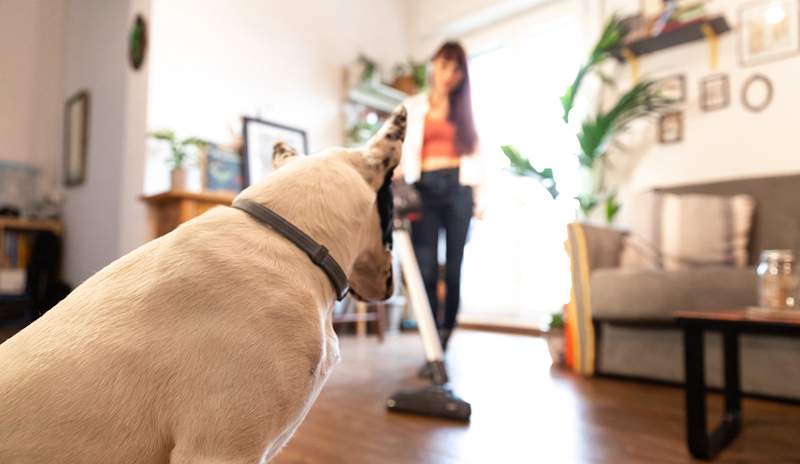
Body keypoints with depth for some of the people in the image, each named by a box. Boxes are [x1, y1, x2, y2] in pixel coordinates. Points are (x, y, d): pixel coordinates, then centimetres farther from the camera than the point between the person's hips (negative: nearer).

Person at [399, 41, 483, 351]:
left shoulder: (465, 108, 17)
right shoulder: (413, 107, 16)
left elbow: (474, 151, 11)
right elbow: (403, 151, 7)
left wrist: (477, 195, 2)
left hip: (459, 187, 1)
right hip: (425, 188, 0)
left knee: (454, 266, 0)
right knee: (426, 267, -9)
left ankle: (445, 338, 11)